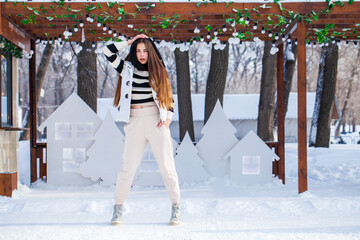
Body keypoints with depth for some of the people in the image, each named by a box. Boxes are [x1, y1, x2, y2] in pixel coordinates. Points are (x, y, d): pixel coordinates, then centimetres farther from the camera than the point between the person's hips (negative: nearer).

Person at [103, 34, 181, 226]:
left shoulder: (158, 71, 10)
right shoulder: (127, 69, 9)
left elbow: (169, 96, 13)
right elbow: (107, 51, 3)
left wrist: (168, 117, -1)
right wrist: (130, 41, 8)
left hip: (156, 121, 0)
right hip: (134, 122, 0)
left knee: (166, 166, -1)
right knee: (128, 167, -1)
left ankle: (176, 207, 8)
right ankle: (118, 207, 12)